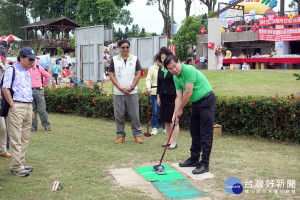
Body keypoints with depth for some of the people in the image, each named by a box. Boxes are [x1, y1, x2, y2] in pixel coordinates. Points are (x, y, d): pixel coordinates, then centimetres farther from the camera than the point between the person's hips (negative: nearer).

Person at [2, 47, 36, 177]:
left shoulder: (27, 72, 19)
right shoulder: (12, 70, -6)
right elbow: (5, 89, -13)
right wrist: (13, 106, -16)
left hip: (28, 107, 8)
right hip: (16, 107, -8)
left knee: (25, 139, 11)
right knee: (16, 139, -6)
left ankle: (20, 164, 20)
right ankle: (16, 167, -2)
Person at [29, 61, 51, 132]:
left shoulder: (39, 68, 2)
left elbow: (47, 76, 13)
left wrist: (43, 85, 15)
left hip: (38, 90, -2)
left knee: (42, 109, -2)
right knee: (32, 110, 4)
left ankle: (46, 125, 7)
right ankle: (33, 126, 11)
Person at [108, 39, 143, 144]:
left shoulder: (134, 59, 7)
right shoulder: (114, 60, 6)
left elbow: (138, 74, 4)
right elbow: (111, 75, 2)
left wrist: (131, 87, -8)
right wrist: (120, 88, -9)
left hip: (132, 92, 0)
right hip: (118, 93, 1)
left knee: (134, 115, 0)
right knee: (119, 115, 4)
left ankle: (137, 135, 9)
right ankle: (120, 135, 14)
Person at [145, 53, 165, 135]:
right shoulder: (152, 68, 5)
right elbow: (148, 79, -1)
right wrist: (148, 87, -18)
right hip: (155, 92, -1)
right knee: (155, 111, -2)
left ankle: (165, 128, 14)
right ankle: (154, 128, 11)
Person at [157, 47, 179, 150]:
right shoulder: (160, 70, 11)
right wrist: (158, 97, 14)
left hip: (173, 96, -6)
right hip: (164, 97, 7)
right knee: (166, 121, 10)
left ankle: (174, 142, 3)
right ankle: (170, 140, 20)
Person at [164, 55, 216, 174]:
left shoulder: (189, 70, -22)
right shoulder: (176, 78, 5)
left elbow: (188, 93, -23)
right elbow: (179, 96, 5)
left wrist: (179, 109, -11)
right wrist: (175, 113, -6)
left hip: (207, 100, -9)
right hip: (196, 103, 9)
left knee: (206, 133, -8)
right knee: (194, 132, 14)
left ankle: (204, 164, -6)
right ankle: (194, 159, 25)